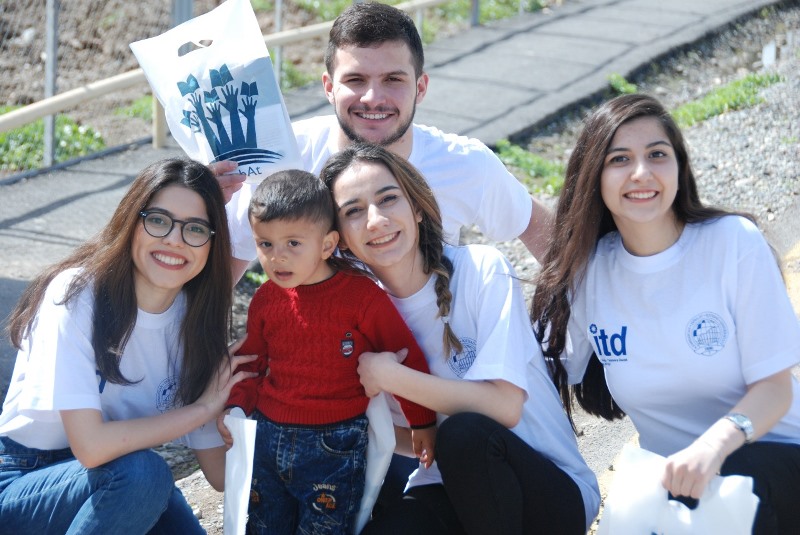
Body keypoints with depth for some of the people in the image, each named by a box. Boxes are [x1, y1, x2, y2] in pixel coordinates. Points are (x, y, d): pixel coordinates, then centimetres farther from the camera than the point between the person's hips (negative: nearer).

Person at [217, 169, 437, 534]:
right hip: (267, 438, 5)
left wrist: (422, 422, 1)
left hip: (335, 445, -5)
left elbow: (406, 358, -4)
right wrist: (236, 406, -1)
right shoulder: (265, 299, 2)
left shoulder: (362, 295, -11)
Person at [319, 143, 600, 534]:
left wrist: (391, 376, -18)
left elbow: (504, 405, -20)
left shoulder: (481, 269, -12)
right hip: (450, 492, 3)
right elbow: (407, 439, 6)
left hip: (555, 492, -2)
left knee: (465, 432, -35)